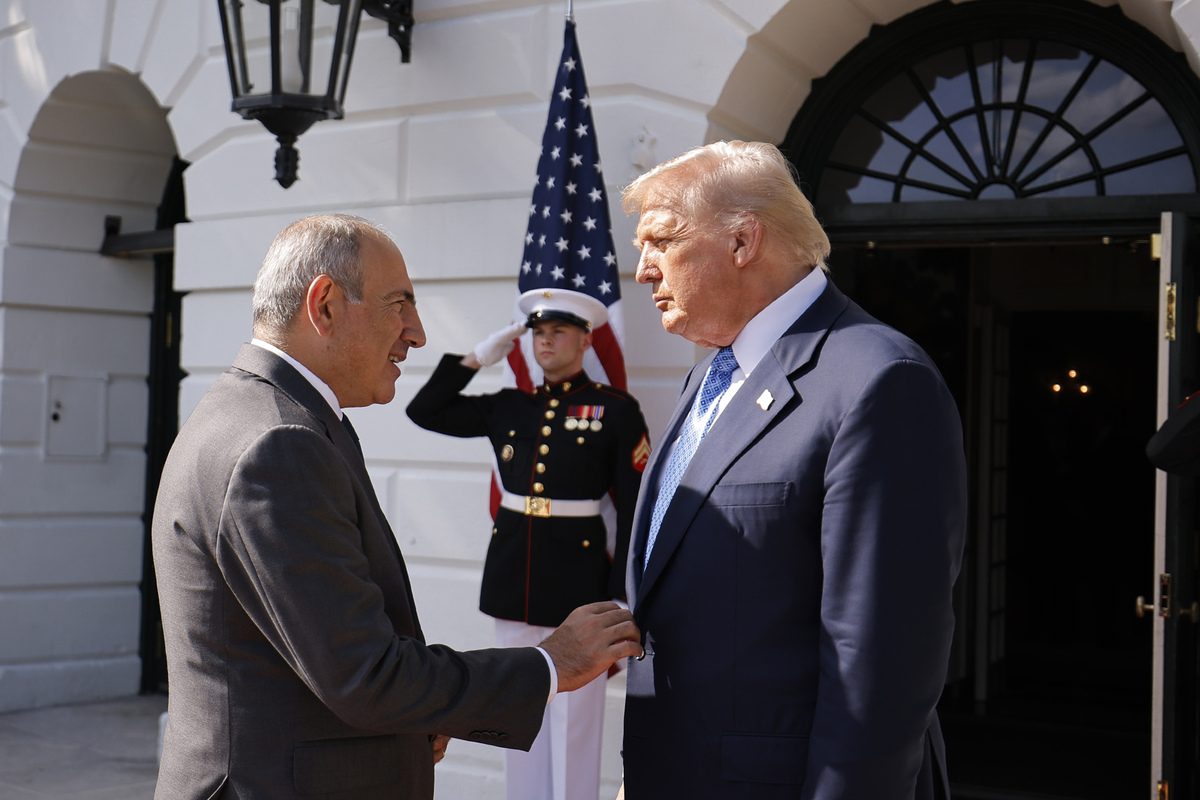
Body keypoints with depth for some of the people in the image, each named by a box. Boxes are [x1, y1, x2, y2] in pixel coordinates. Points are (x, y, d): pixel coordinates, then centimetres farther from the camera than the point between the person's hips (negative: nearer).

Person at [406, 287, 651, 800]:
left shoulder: (616, 410, -3)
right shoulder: (508, 408, 9)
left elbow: (634, 507, -4)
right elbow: (424, 411, 9)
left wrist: (621, 594, -9)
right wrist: (478, 357, 3)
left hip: (578, 575, -4)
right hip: (513, 575, 5)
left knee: (573, 720, 1)